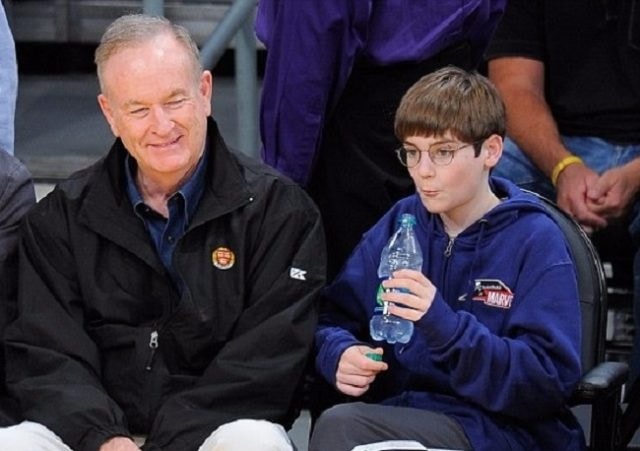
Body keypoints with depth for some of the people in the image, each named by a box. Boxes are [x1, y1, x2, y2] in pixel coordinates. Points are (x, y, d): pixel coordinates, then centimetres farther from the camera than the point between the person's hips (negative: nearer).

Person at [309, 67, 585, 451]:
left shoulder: (535, 241, -4)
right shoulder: (399, 224, 13)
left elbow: (548, 382, -13)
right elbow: (336, 317, 14)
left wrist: (446, 327, -26)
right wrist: (341, 353, -11)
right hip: (399, 411, 5)